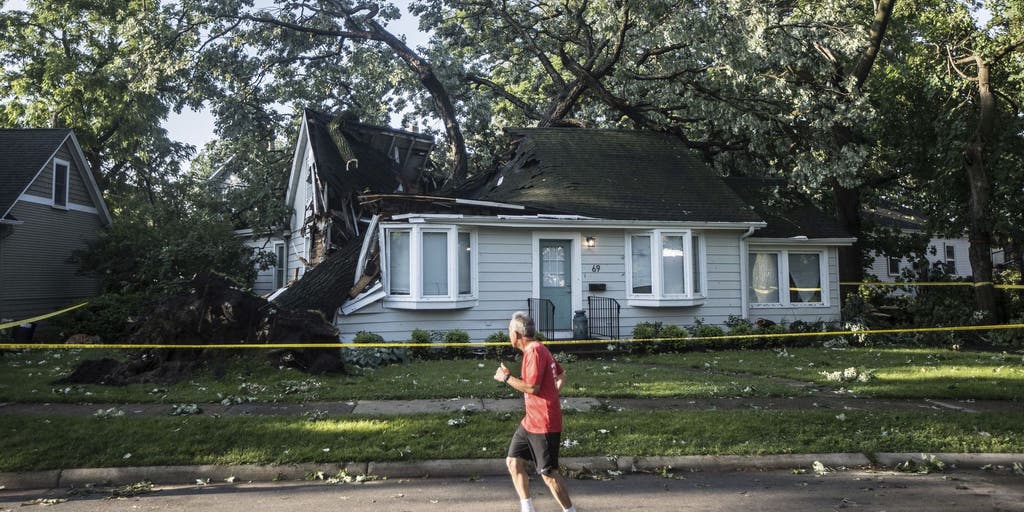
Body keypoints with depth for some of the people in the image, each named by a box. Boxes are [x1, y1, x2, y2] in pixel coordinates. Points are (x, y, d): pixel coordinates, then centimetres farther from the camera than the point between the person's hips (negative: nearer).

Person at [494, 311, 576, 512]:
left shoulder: (534, 351, -18)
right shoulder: (539, 349, 13)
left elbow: (532, 387, -24)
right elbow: (561, 375, 20)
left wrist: (506, 377, -12)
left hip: (544, 424, -10)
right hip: (530, 421, 10)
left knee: (548, 473, -3)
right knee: (513, 461, 10)